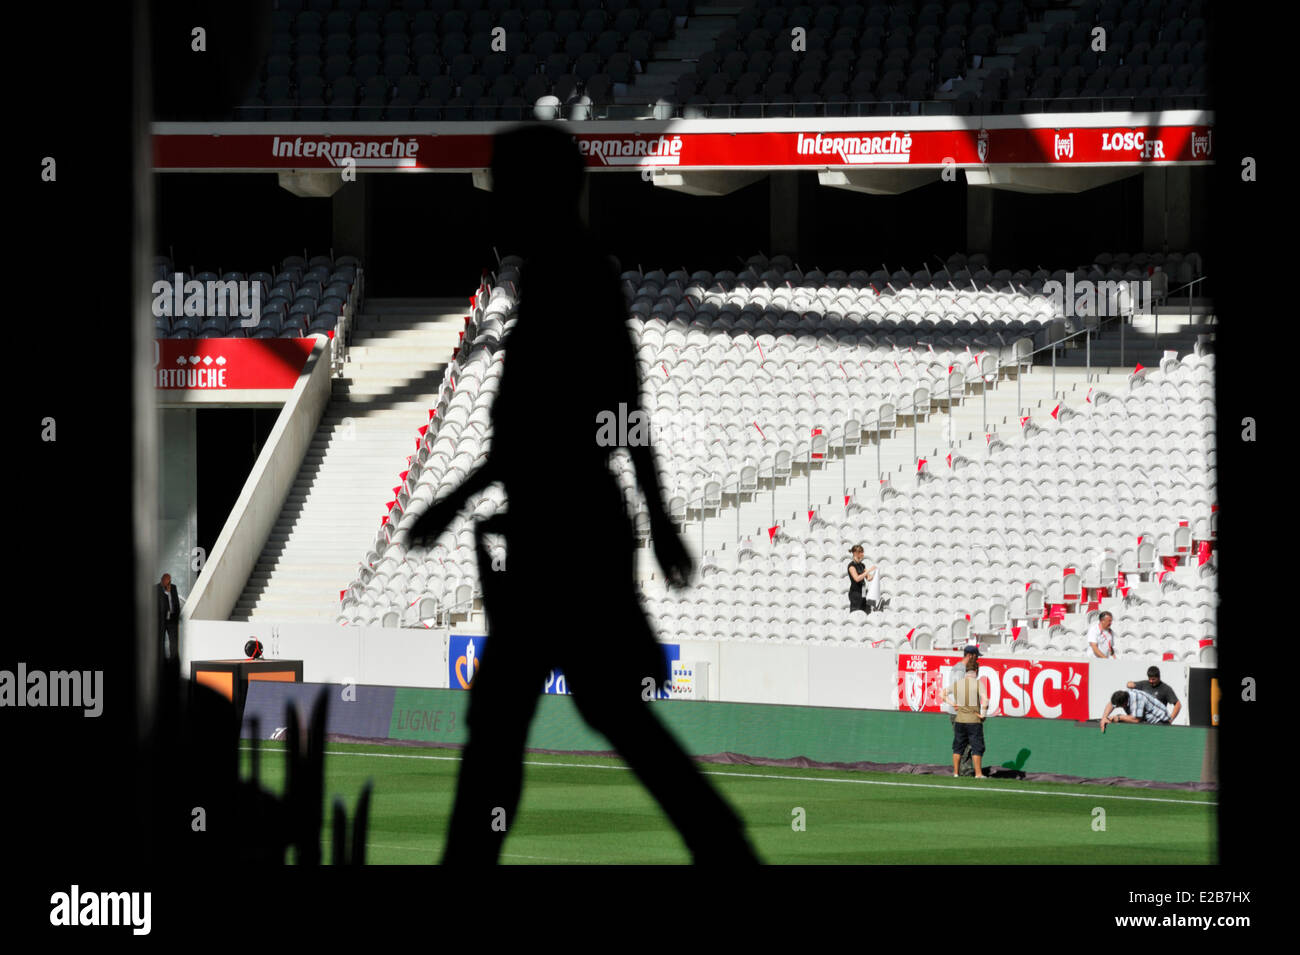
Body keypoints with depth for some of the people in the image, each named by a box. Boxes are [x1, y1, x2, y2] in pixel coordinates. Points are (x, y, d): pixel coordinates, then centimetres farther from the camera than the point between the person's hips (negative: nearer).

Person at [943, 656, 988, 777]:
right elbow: (985, 701, -21)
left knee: (958, 746, 14)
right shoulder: (978, 684, -10)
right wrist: (983, 715, -9)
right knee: (977, 748, 3)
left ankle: (956, 772, 16)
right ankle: (978, 773, 1)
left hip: (959, 720, 4)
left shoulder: (957, 684, 4)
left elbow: (943, 695, 15)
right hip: (974, 721, -4)